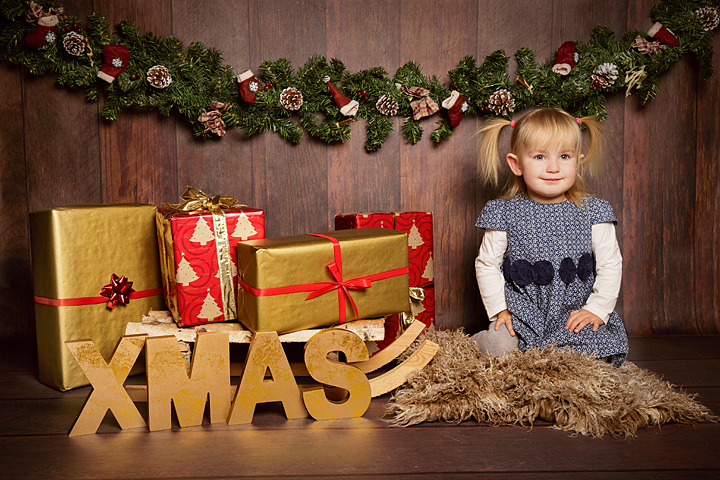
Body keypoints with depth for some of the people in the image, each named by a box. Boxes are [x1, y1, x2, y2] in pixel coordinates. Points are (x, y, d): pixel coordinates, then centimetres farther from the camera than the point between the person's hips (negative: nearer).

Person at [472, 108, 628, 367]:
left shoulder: (593, 212, -3)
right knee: (499, 348, -22)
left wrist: (597, 309, -4)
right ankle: (479, 340, 13)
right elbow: (487, 263, 2)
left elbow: (610, 265, 3)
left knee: (597, 353, -21)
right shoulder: (504, 213, -6)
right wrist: (499, 309, -4)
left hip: (576, 315, 1)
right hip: (522, 314, -1)